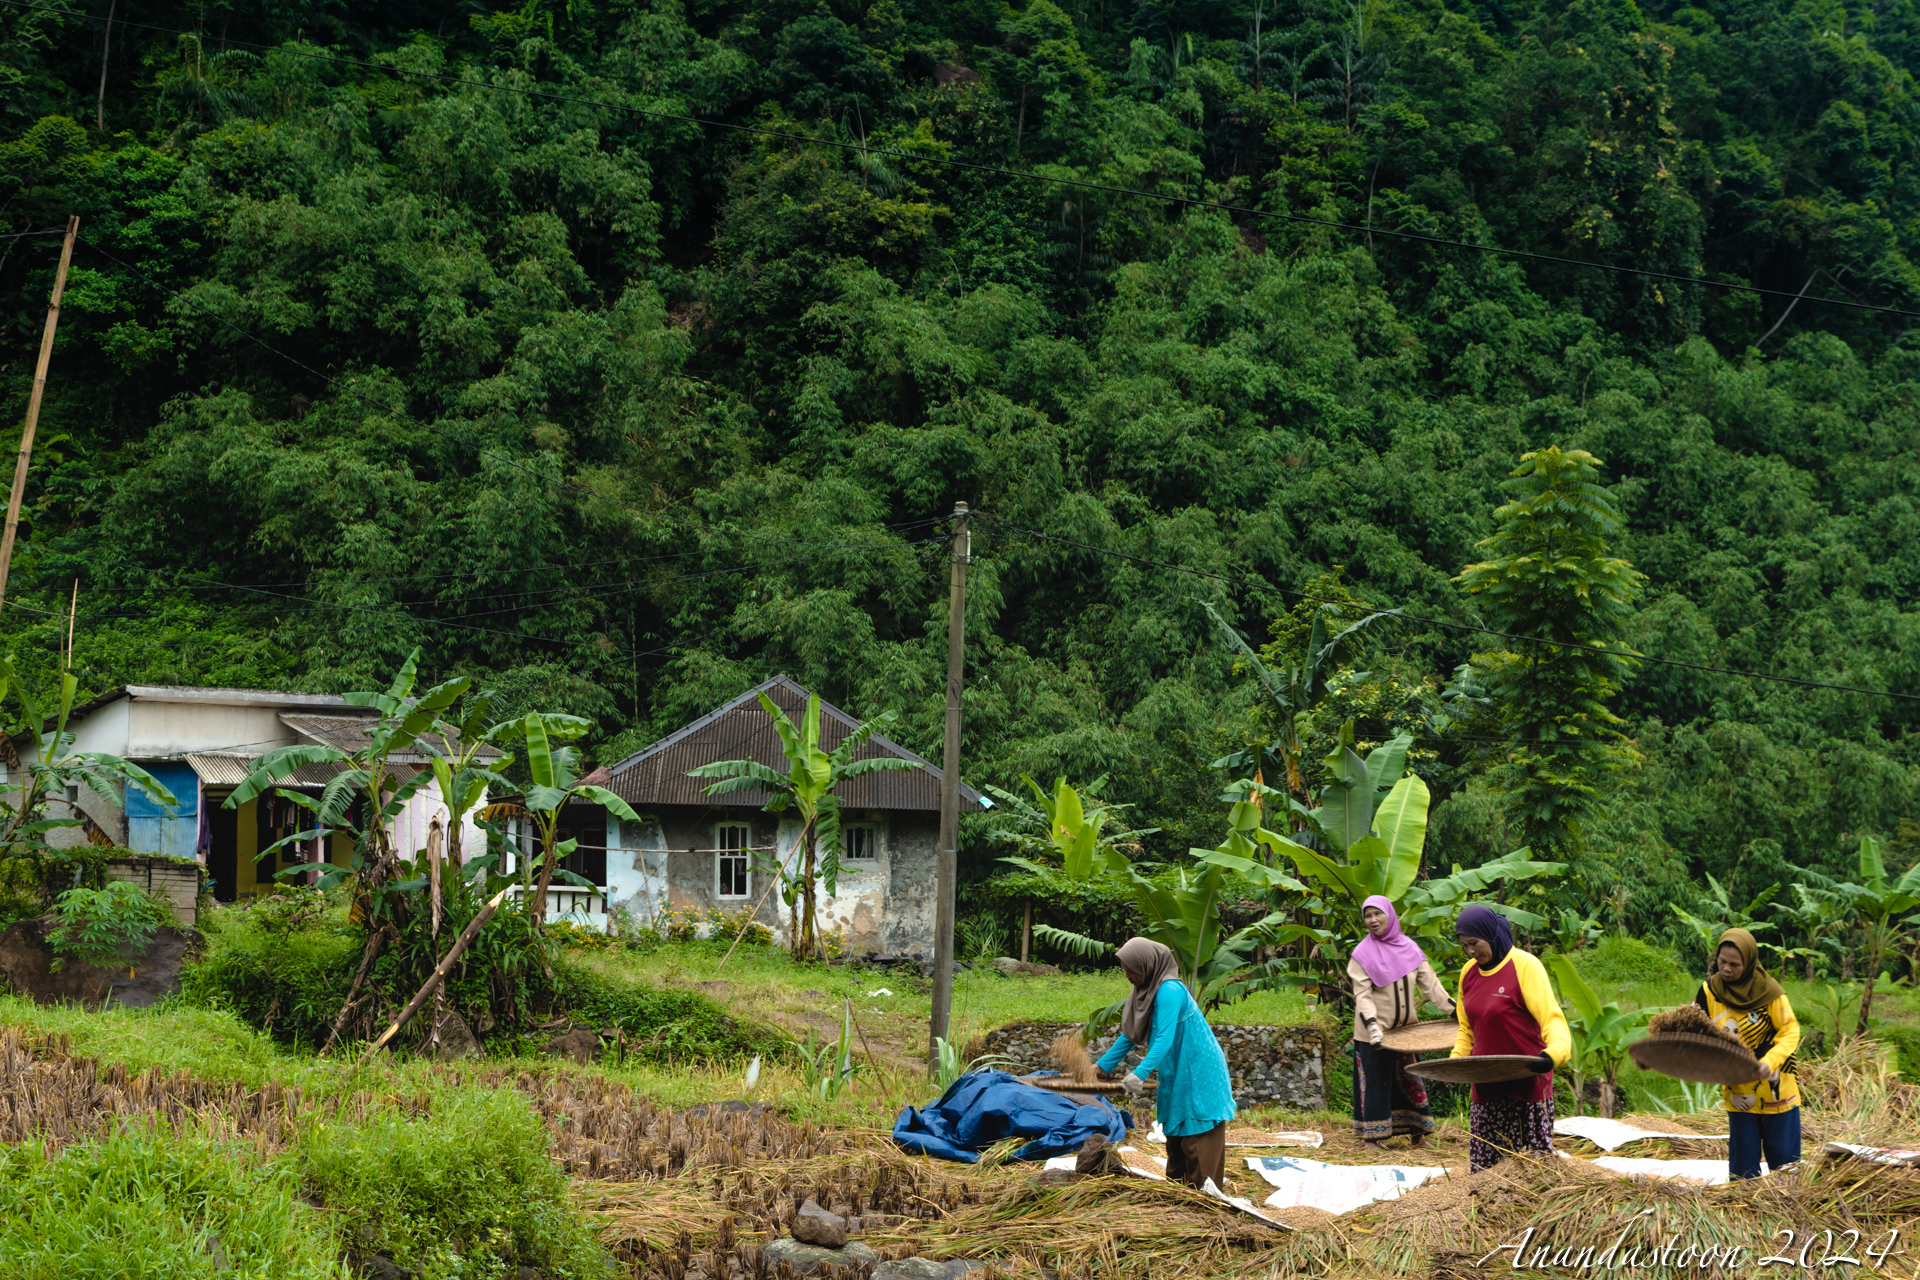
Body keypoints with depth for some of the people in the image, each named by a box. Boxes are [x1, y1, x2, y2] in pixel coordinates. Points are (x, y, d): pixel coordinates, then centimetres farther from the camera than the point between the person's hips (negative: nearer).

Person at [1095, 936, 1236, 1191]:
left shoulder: (1169, 991, -25)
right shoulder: (1146, 989, 5)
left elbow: (1165, 1038, -33)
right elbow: (1130, 1035, 13)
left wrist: (1140, 1074, -40)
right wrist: (1103, 1064, 11)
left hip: (1197, 1073, -10)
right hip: (1177, 1074, 10)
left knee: (1198, 1134, -5)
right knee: (1175, 1132, 16)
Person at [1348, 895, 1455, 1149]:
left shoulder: (1409, 948, 6)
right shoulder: (1363, 954, -6)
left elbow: (1429, 983, 6)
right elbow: (1362, 995, -13)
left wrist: (1453, 1010, -2)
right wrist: (1372, 1026, -26)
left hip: (1406, 1029, 4)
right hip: (1376, 1033, -4)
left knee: (1410, 1079, 9)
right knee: (1376, 1082, 0)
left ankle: (1417, 1133, 18)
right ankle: (1372, 1136, 8)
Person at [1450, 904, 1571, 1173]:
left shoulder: (1525, 966, -10)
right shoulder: (1469, 972, 10)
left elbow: (1552, 1019, -17)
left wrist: (1555, 1052, -36)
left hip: (1527, 1085, -6)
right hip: (1486, 1088, 6)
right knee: (1483, 1170, 2)